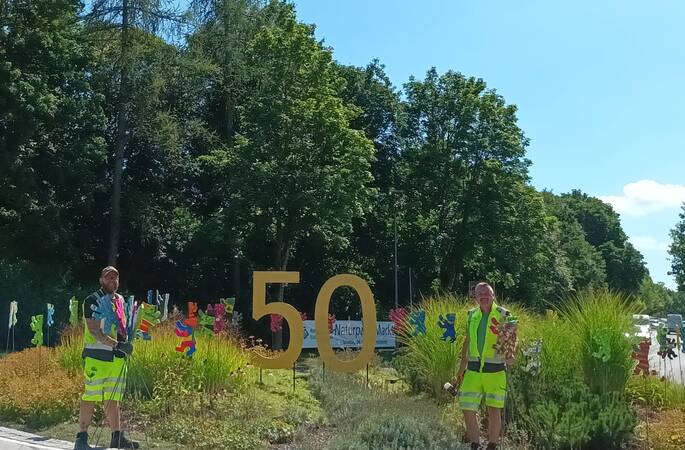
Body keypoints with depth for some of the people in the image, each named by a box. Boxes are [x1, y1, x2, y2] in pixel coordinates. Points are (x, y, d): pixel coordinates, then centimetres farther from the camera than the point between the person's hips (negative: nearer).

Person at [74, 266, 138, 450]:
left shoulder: (120, 300, 17)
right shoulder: (93, 301, -5)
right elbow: (94, 331, -15)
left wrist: (125, 344, 11)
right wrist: (116, 344, -23)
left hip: (118, 357, 6)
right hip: (97, 356, -6)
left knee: (113, 398, 9)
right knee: (91, 397, -5)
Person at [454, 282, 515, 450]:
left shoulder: (503, 315, -5)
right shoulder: (472, 315, 6)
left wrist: (510, 355, -28)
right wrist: (461, 367, 17)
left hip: (495, 371, -3)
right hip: (473, 370, 3)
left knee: (494, 411, 4)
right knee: (468, 411, 0)